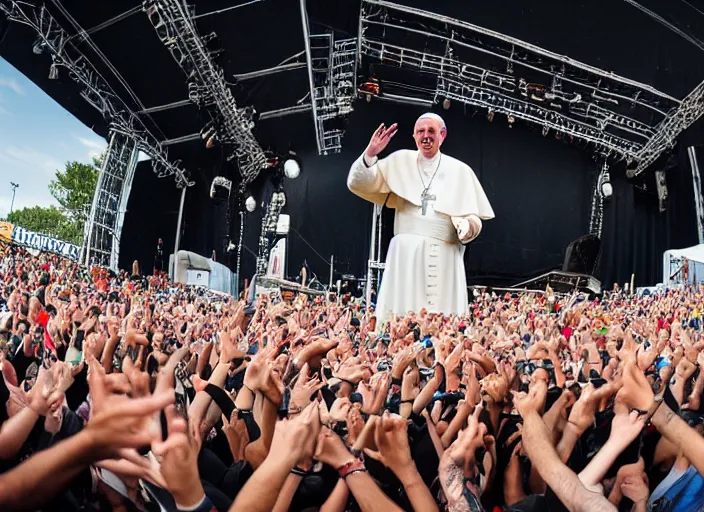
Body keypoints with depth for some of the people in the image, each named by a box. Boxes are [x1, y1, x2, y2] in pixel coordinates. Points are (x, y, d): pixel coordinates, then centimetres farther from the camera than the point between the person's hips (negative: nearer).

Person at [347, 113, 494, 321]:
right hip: (406, 254, 0)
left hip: (444, 257, 0)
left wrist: (468, 226, -15)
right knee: (399, 317, -2)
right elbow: (358, 184, 7)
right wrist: (370, 154, -9)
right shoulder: (400, 161, 11)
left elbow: (473, 218, 8)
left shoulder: (460, 171, 10)